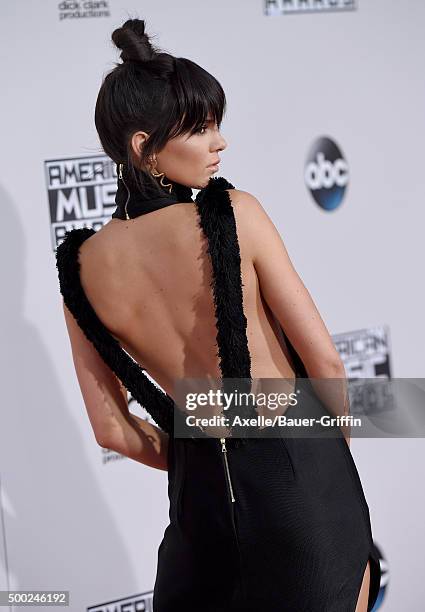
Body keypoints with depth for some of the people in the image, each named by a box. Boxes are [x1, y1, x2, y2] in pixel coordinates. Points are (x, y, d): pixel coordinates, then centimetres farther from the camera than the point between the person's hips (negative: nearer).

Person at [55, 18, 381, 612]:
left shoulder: (81, 267, -5)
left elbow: (111, 428, 2)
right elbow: (326, 364, -12)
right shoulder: (233, 213, -17)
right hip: (300, 470, -3)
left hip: (200, 490, 3)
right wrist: (333, 449, 7)